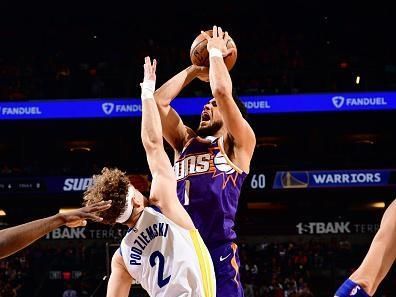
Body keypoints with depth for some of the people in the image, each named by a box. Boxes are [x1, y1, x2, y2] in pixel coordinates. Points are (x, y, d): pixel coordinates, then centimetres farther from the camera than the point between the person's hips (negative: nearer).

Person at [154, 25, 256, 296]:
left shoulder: (239, 144, 9)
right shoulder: (186, 141, 25)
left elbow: (222, 91, -4)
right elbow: (158, 100, 18)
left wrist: (215, 53, 12)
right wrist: (195, 70, 25)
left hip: (219, 248, -5)